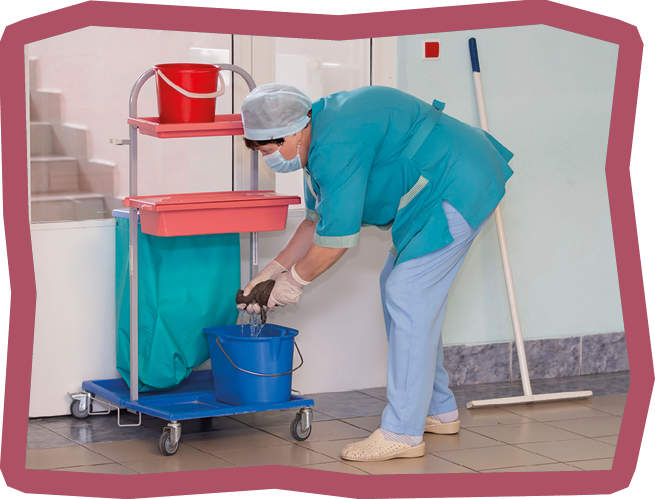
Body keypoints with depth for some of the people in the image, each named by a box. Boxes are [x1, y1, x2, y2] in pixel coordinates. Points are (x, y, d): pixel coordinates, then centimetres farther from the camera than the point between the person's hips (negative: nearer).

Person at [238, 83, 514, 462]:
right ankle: (440, 411, 25)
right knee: (401, 290, 16)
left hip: (459, 189, -11)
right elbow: (318, 220, 20)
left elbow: (337, 235, -20)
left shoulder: (336, 147, -24)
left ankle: (403, 433, -11)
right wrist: (276, 268, 17)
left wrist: (295, 279, -6)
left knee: (407, 297, -13)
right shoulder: (320, 137, 10)